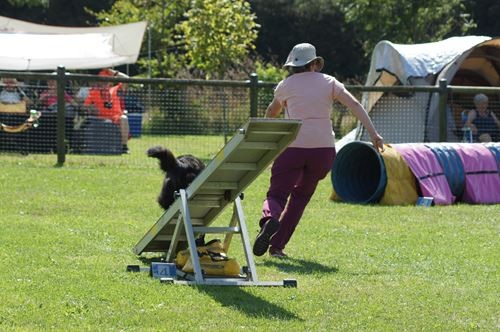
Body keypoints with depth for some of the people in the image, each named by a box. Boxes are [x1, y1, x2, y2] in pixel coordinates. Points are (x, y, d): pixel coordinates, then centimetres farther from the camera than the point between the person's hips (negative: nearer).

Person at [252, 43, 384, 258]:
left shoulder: (286, 85, 9)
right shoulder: (328, 83, 10)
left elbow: (271, 113, 25)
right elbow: (354, 105, -1)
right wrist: (373, 133, -5)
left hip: (292, 146, -2)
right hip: (323, 148, 2)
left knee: (277, 194, 1)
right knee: (301, 195, 17)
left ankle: (269, 219, -36)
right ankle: (277, 245, 10)